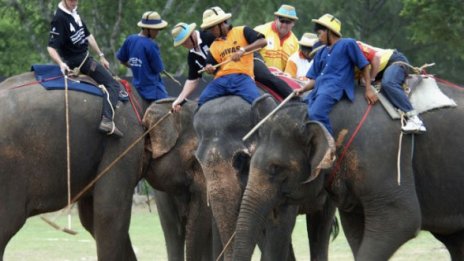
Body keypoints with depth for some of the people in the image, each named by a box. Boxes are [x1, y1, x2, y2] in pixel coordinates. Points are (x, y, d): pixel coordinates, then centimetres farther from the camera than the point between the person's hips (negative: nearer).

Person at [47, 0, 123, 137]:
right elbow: (51, 47, -27)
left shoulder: (74, 11, 6)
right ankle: (107, 120, -28)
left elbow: (87, 36, 14)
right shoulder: (59, 18, -22)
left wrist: (101, 56, 16)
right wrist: (61, 63, -43)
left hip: (84, 56, 10)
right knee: (113, 85, -14)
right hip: (77, 61, -10)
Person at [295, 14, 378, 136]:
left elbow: (363, 65, 5)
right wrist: (303, 89, 4)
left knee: (316, 114, -31)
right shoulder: (321, 53, 25)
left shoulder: (347, 44, 6)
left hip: (335, 87, -8)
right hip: (319, 89, 8)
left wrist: (369, 89, 1)